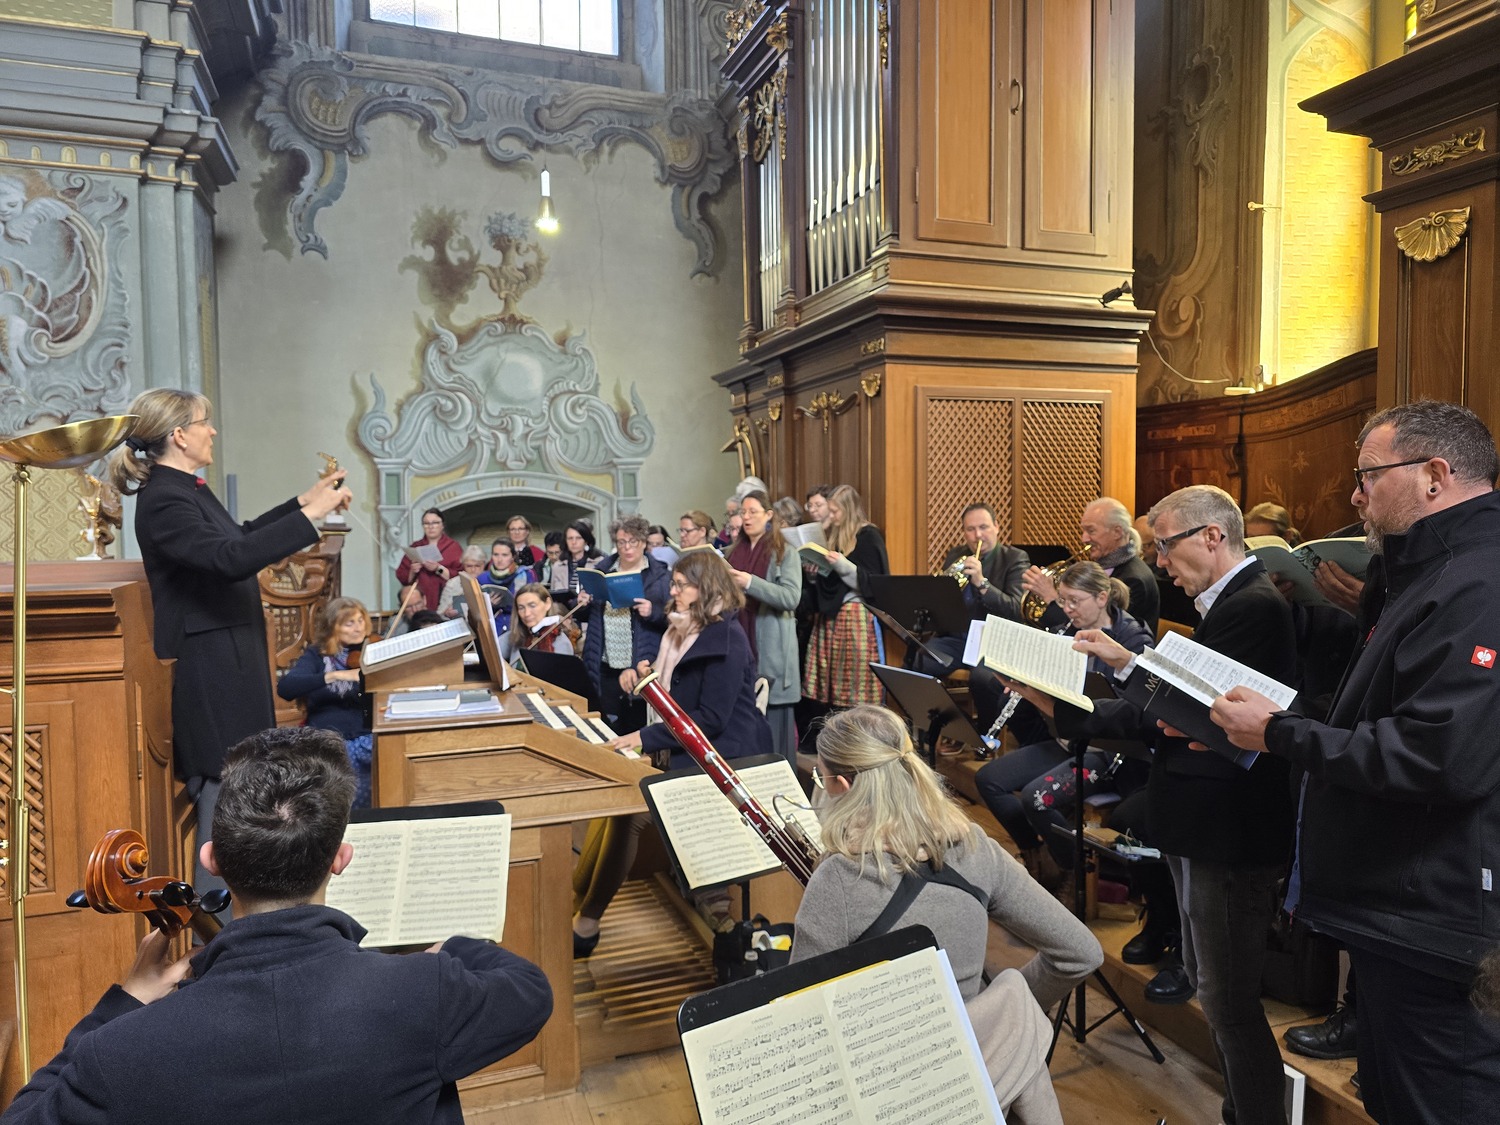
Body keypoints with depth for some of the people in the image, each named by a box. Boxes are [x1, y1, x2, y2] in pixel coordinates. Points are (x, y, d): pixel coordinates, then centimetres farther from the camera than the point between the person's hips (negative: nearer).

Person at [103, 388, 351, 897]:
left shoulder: (184, 491, 14)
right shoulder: (163, 501, -18)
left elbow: (237, 536, 28)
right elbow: (232, 558, -32)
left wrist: (303, 502, 23)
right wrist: (310, 514, -28)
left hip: (229, 672, 10)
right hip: (211, 678, -10)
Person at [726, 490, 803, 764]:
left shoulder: (785, 553, -1)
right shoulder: (735, 553, 14)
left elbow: (791, 597, -15)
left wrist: (750, 583, -23)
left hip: (772, 649, -4)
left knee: (773, 718, -2)